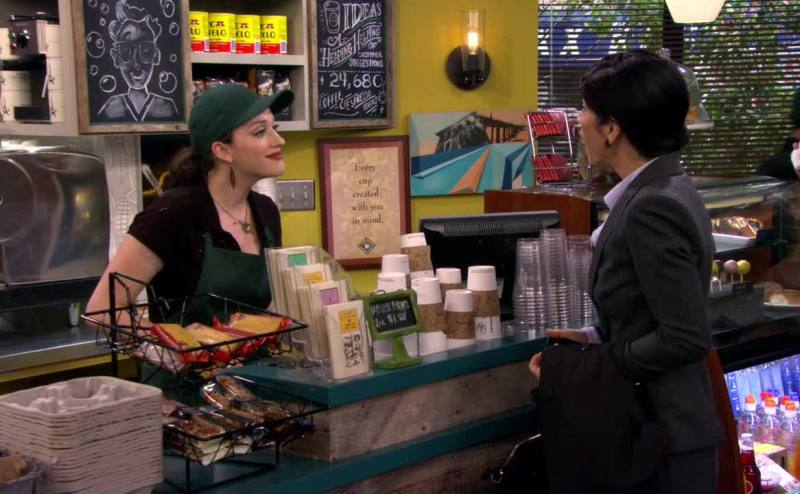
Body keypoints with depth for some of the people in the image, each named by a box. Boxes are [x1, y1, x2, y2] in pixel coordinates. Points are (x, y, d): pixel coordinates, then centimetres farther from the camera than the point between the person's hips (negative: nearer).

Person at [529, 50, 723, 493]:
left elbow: (685, 337, -23)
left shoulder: (653, 208, -23)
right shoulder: (665, 191, 6)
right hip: (658, 423, 9)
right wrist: (593, 339, 2)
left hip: (664, 436, -9)